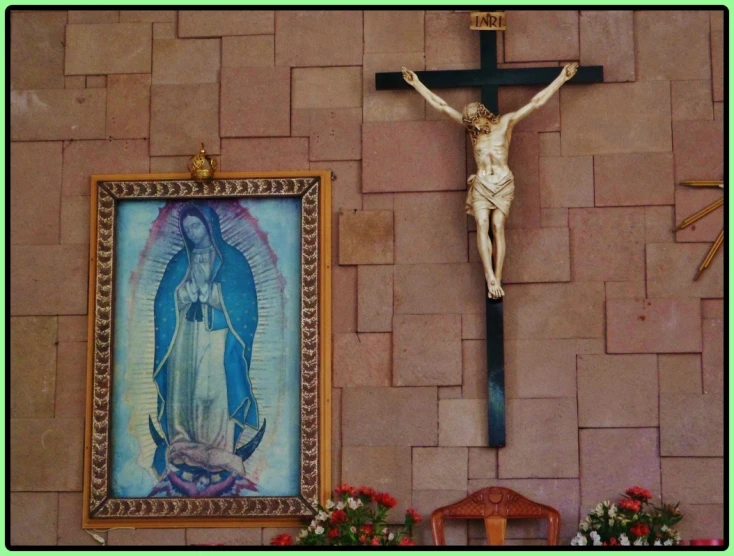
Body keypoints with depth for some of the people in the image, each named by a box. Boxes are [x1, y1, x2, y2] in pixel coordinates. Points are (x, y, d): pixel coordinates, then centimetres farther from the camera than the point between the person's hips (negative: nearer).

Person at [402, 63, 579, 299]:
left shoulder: (506, 122, 5)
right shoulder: (471, 127, 11)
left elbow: (537, 102, 6)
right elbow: (440, 105, 13)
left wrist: (561, 78, 5)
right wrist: (416, 83, 13)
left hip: (503, 183, -1)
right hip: (481, 184, 1)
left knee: (498, 227, -11)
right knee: (482, 226, -16)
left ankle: (497, 278, -15)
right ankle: (491, 278, -26)